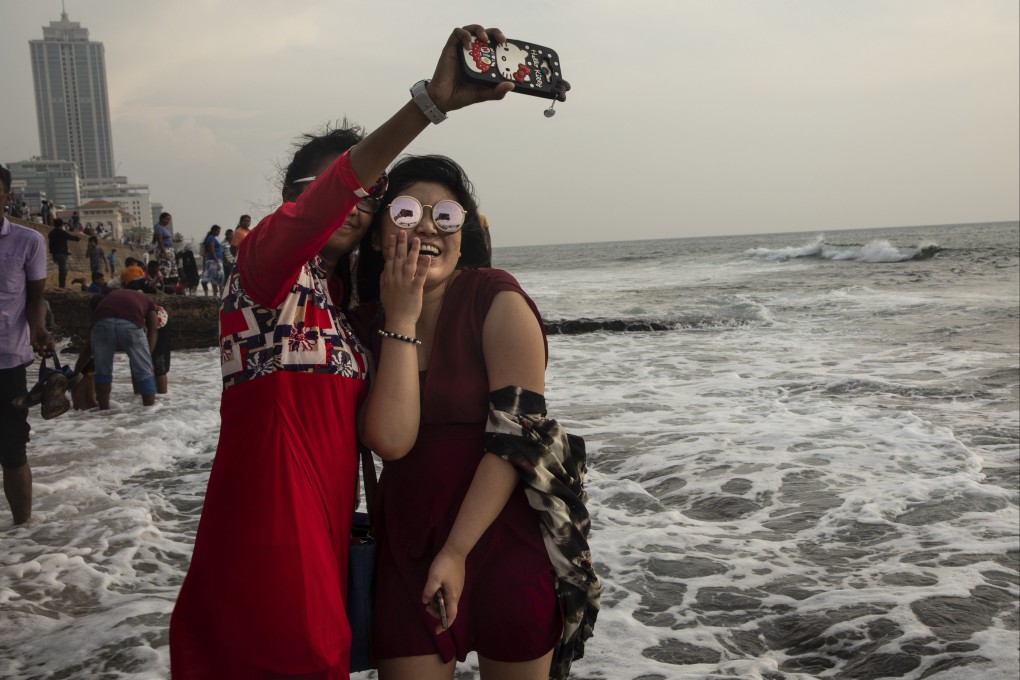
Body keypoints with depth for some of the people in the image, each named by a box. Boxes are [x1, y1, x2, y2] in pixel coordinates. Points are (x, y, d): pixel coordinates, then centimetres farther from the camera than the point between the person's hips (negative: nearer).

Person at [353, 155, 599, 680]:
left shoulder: (497, 301, -10)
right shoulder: (364, 325, 1)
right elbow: (391, 440, -14)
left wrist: (457, 551, -16)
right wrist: (401, 319, -15)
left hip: (506, 536, -3)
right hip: (407, 544, 3)